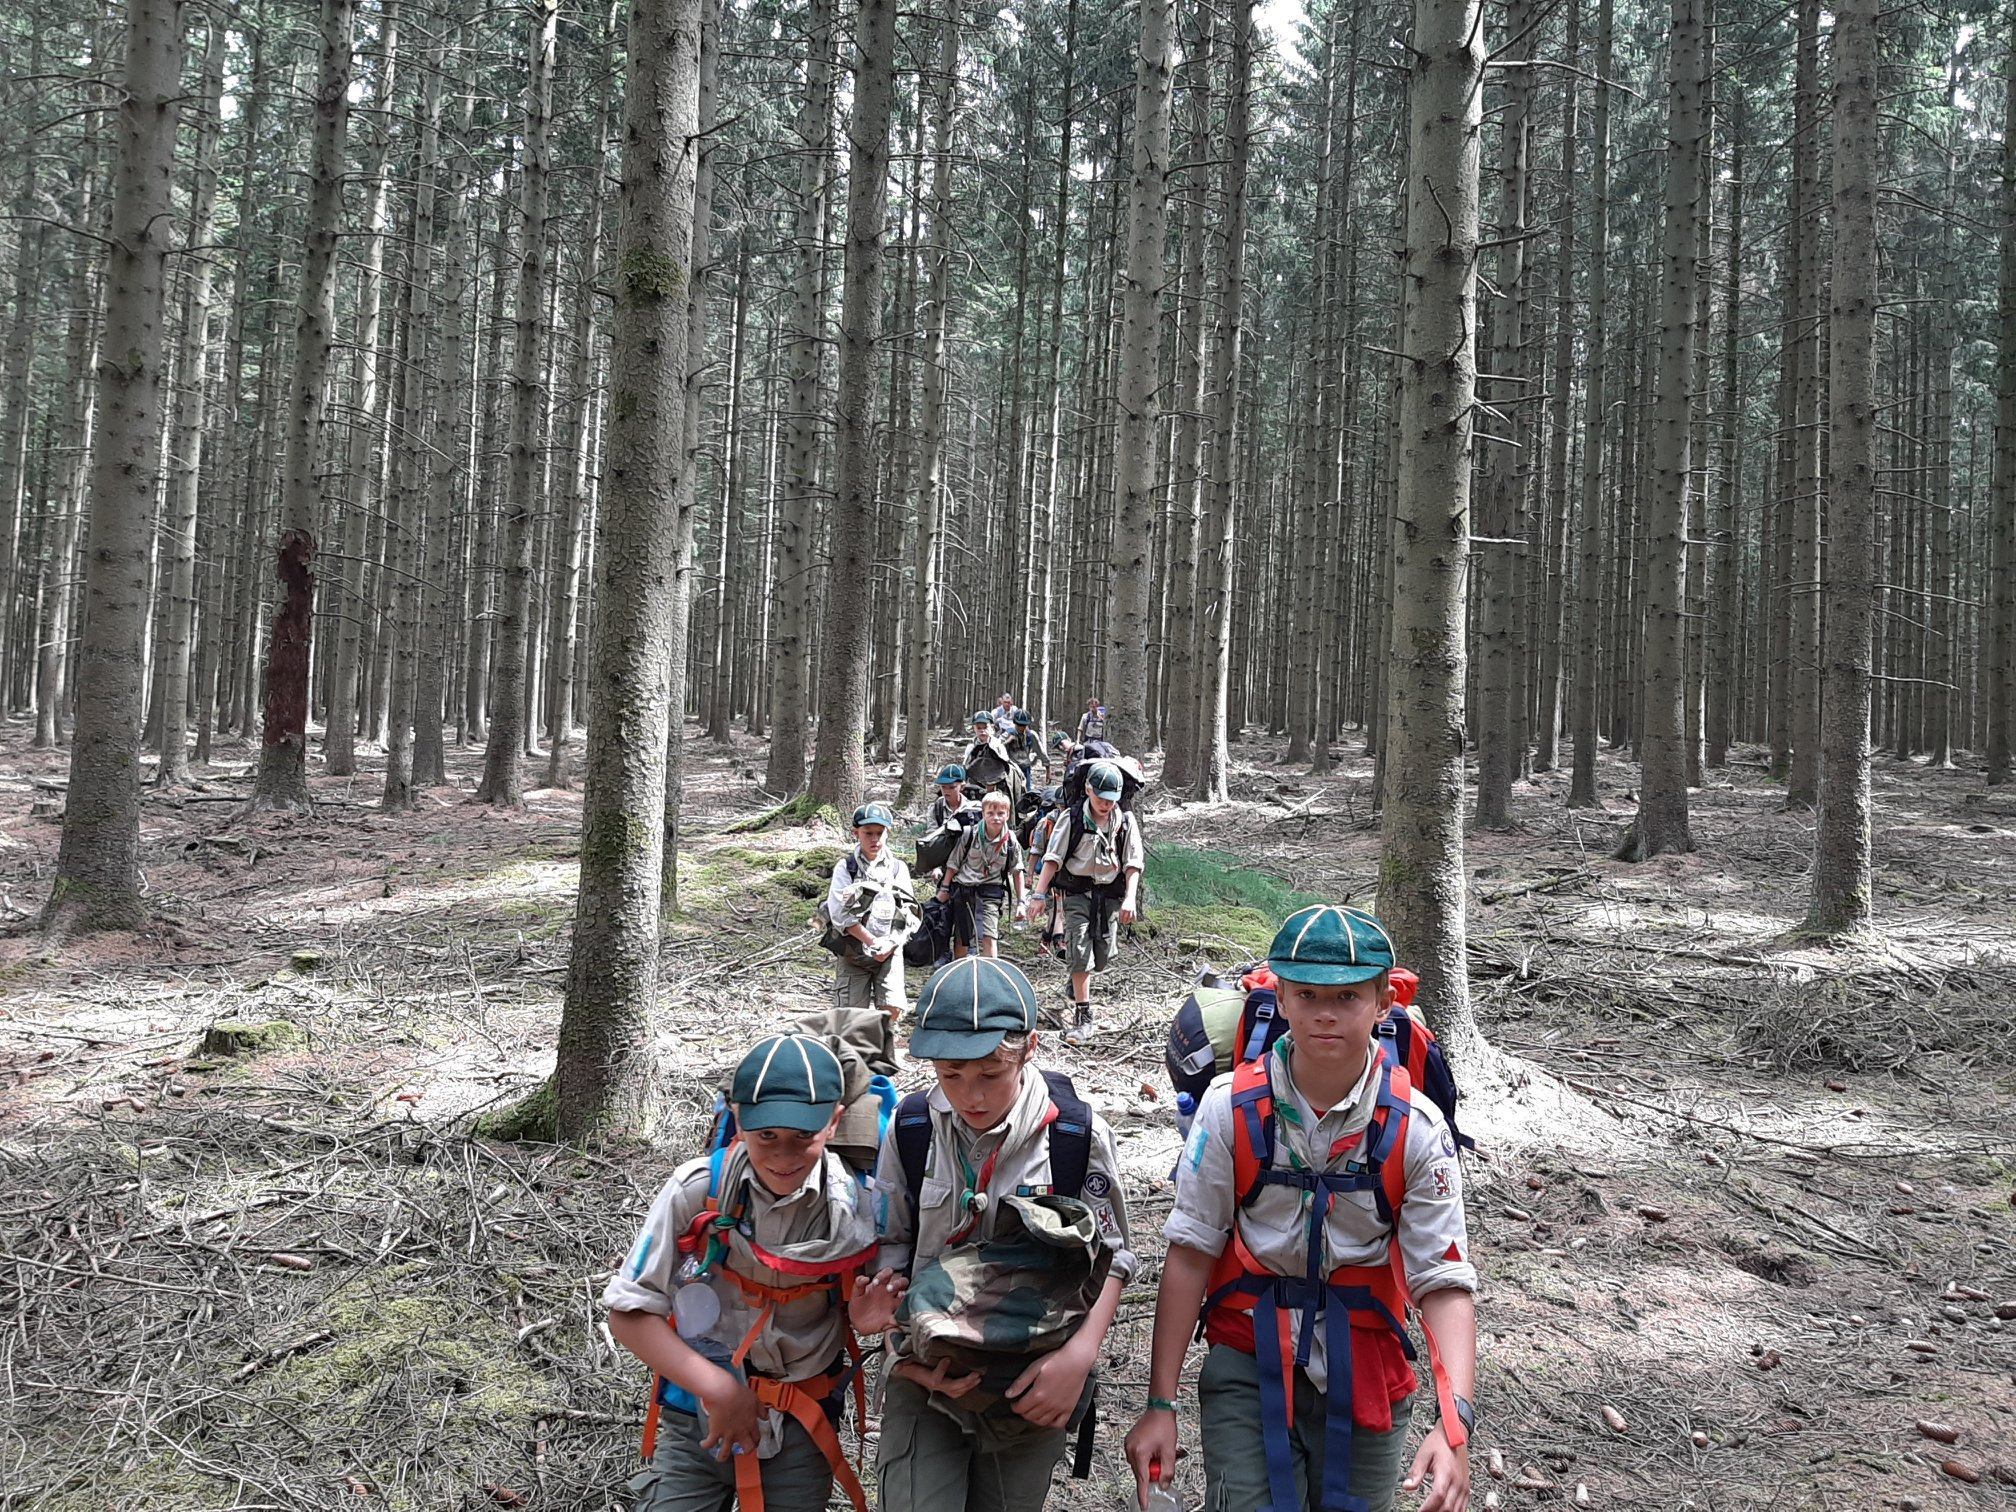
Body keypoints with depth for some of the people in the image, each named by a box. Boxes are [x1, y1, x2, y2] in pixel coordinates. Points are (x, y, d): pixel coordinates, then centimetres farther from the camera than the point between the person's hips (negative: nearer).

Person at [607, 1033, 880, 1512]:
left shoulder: (857, 1204, -13)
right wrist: (718, 1388, -20)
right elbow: (629, 1315, -13)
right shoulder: (696, 1190, -17)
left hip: (802, 1432, 1)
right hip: (696, 1418, -1)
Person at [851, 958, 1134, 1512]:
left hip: (1036, 1384, 0)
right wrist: (905, 1354, -11)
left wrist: (1080, 1353, -18)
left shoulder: (1079, 1135, -13)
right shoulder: (912, 1129, -8)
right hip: (928, 1372, 1)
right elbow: (891, 1244, 2)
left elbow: (1113, 1258, -3)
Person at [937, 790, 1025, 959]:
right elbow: (954, 863, 3)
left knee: (988, 937, -17)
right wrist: (944, 888, 4)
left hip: (990, 890, -1)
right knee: (961, 938, 12)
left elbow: (1017, 872, 5)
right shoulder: (970, 835, -8)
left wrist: (1020, 902, 4)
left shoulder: (1011, 842, -5)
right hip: (963, 889, 1)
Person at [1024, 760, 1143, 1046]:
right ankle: (1083, 1016, -6)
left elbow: (1133, 864, 0)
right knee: (1079, 952, -12)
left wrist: (1130, 898, -12)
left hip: (1110, 894, 2)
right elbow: (1052, 858, -5)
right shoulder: (1072, 819, -3)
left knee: (1101, 957, 5)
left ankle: (1077, 986, 38)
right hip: (1078, 891, -2)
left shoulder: (1126, 822, 3)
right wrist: (1039, 895, -12)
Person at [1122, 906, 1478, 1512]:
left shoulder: (1415, 1129, -12)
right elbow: (1191, 1254, -9)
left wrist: (1454, 1423, -25)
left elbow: (1444, 1282, -12)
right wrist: (1160, 1404, -7)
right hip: (1248, 1365, -1)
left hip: (1364, 1373, 1)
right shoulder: (1233, 1108, -13)